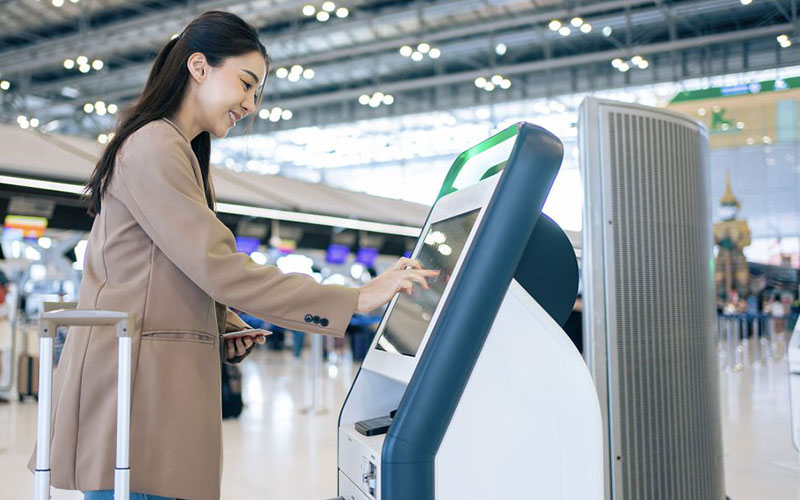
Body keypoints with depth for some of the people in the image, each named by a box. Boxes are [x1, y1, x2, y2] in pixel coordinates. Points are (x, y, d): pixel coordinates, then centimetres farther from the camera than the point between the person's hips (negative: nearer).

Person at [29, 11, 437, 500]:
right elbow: (217, 266, -20)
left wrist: (221, 324, 5)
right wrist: (355, 299, -20)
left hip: (161, 381, 10)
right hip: (134, 378, -10)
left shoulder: (180, 152, 23)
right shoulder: (153, 147, -10)